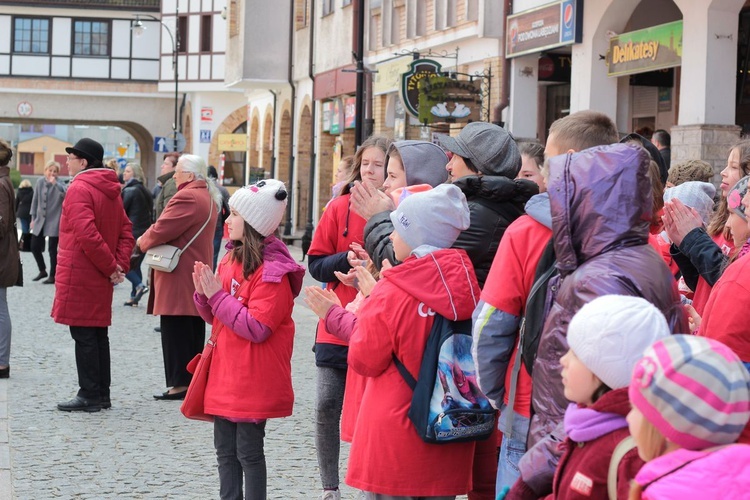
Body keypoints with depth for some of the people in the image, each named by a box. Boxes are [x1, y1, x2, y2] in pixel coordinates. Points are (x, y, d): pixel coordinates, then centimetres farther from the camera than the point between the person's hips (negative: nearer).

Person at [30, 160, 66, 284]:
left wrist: (54, 183, -36)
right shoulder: (40, 182, 3)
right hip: (40, 220, 5)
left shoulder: (59, 185, -8)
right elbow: (35, 200, 10)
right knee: (35, 247, 8)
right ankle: (42, 271, 28)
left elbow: (66, 193, -30)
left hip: (54, 222, -5)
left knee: (52, 249, -1)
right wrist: (33, 218, 9)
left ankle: (52, 276, 11)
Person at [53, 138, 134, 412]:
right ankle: (102, 394, 17)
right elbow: (126, 230, 10)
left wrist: (111, 267, -15)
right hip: (100, 279, 8)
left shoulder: (79, 189, -14)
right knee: (99, 334, 13)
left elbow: (87, 234, -23)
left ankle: (89, 396, -1)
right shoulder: (111, 190, 13)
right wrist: (119, 266, 1)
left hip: (79, 276, -8)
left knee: (83, 336, -4)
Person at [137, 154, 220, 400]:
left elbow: (161, 230, -21)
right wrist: (149, 239, 9)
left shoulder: (186, 198, -18)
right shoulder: (207, 197, 16)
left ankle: (179, 383, -4)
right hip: (197, 278, 10)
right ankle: (194, 379, 18)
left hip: (179, 279, -10)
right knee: (194, 331, 13)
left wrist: (142, 241, -2)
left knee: (175, 332, -5)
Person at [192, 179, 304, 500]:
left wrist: (218, 295, -19)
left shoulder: (273, 272, -16)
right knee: (225, 451, 14)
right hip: (224, 376, 8)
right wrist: (204, 295, -4)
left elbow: (256, 328, -22)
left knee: (248, 452, 0)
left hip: (252, 382, -8)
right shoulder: (231, 260, 9)